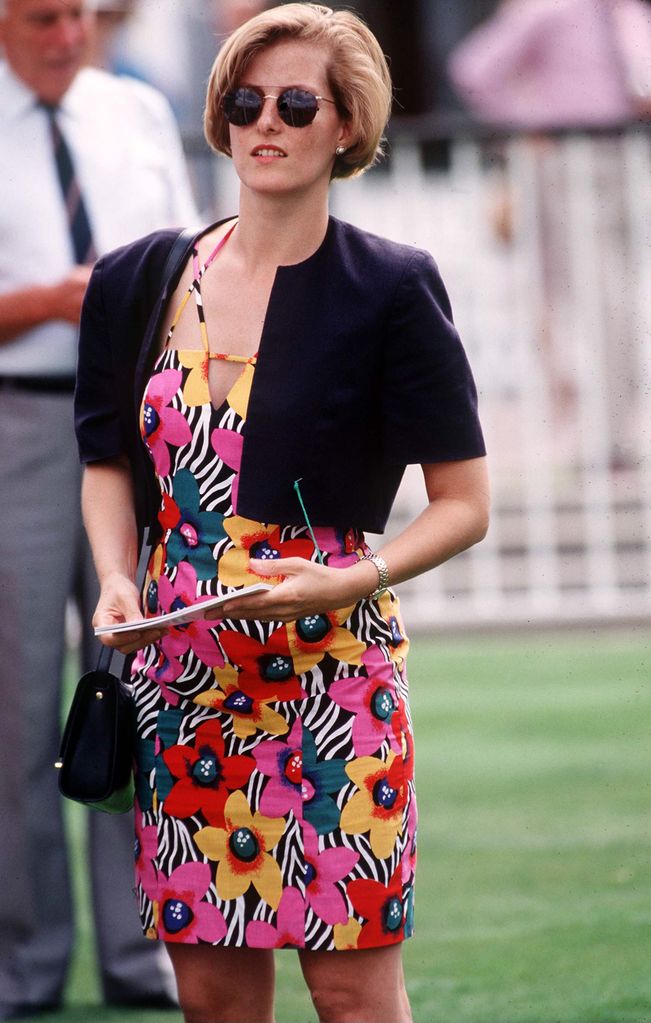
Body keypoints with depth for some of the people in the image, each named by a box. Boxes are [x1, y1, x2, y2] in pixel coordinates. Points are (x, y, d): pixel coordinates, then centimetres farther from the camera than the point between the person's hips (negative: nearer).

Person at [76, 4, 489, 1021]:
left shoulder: (388, 289, -3)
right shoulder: (143, 281, 9)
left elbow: (464, 504, -1)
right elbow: (109, 464, 19)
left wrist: (343, 581, -17)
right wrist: (117, 578, 0)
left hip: (332, 663, -4)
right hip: (181, 671, 4)